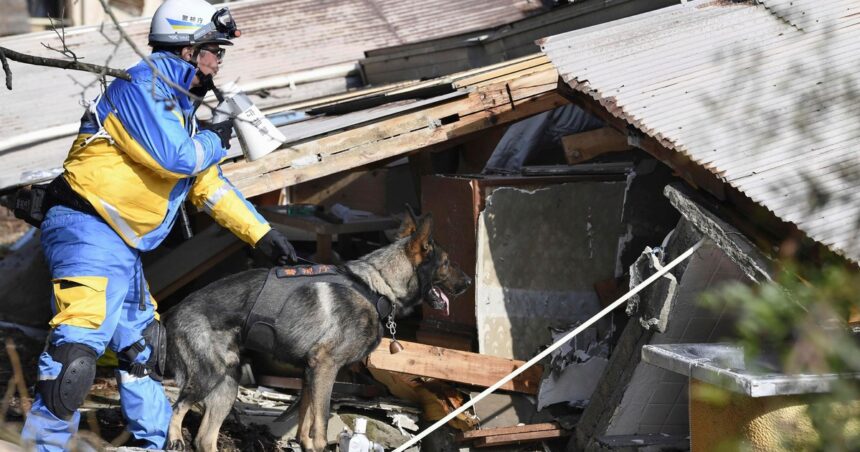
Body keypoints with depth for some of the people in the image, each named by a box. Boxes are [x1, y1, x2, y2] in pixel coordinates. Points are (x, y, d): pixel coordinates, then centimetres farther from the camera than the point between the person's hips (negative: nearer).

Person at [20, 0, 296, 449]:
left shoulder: (176, 104, 20)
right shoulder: (142, 86, -11)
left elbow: (207, 184, 24)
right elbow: (175, 157, -22)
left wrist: (262, 234, 22)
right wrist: (215, 141, -1)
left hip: (122, 247, 11)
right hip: (88, 231, -11)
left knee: (143, 347, 17)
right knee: (80, 341, -24)